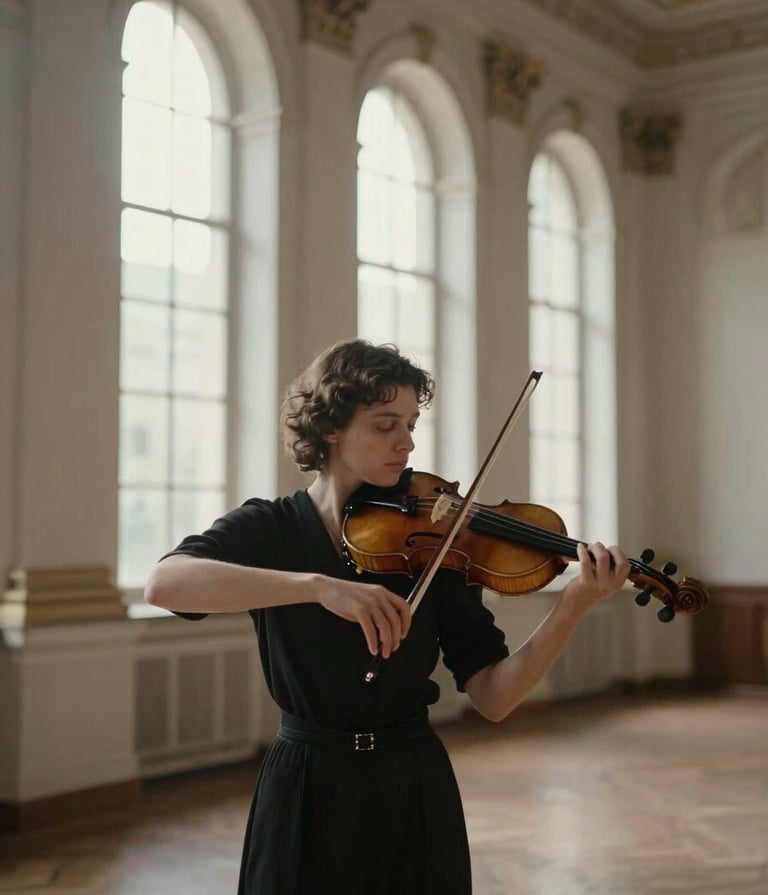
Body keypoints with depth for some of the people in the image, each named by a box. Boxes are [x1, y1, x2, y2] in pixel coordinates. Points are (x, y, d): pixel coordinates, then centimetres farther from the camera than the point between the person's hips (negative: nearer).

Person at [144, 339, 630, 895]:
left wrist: (572, 608, -24)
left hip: (416, 787, 2)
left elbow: (493, 697, -9)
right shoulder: (268, 528, -6)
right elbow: (164, 583, -27)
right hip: (306, 789, -1)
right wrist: (317, 586, -37)